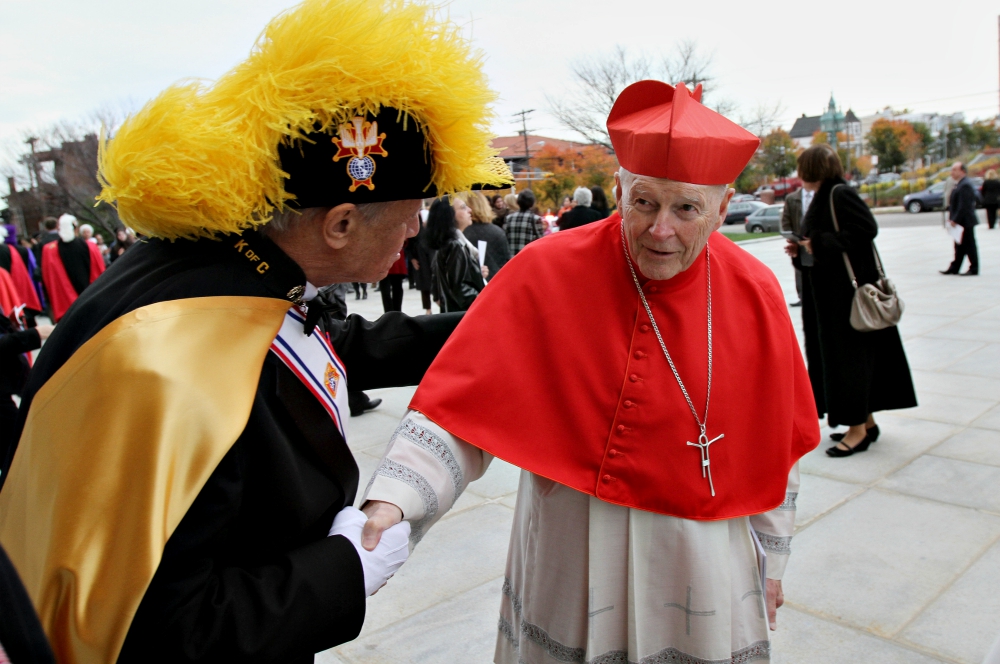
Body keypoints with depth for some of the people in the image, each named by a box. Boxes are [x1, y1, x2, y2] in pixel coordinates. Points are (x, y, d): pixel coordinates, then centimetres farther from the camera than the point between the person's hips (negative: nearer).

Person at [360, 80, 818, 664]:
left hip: (703, 552, 2)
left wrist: (772, 560, 9)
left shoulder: (756, 292, -8)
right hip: (572, 547, -1)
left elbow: (776, 440, 2)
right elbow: (461, 406, -19)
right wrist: (391, 503, -33)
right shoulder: (547, 272, -17)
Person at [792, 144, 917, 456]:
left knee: (848, 354, -4)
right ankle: (866, 421, 23)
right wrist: (804, 248, 3)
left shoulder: (840, 194, -13)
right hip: (830, 291, 10)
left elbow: (868, 228, -22)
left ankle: (857, 429, 4)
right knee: (834, 353, 12)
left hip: (847, 288, -10)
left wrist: (821, 244, -19)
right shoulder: (823, 196, 14)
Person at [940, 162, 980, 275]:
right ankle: (954, 268, 18)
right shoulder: (960, 184, 13)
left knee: (969, 245, -1)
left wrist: (955, 220, -22)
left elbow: (964, 205, -24)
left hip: (965, 221, -10)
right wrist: (952, 218, 13)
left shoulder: (965, 185, -19)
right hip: (960, 221, 10)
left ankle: (973, 269, 6)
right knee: (959, 246, 13)